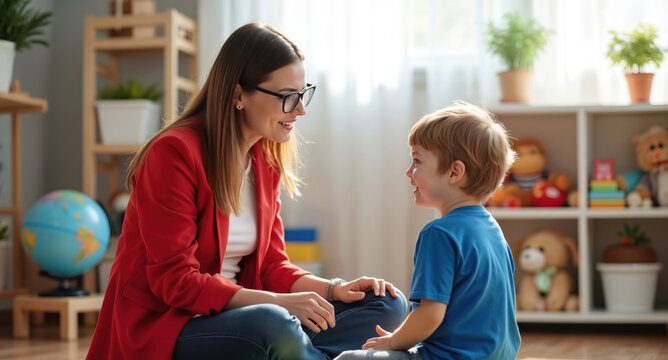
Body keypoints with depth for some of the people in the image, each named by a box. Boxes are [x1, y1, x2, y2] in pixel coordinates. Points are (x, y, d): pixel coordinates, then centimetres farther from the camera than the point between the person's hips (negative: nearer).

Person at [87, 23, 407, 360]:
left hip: (234, 313, 8)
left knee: (388, 304, -6)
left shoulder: (267, 159, 9)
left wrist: (334, 289, -8)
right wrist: (277, 302, -27)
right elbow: (176, 281, -19)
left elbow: (271, 265, 11)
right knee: (273, 325, -39)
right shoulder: (174, 153, -15)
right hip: (162, 327, -7)